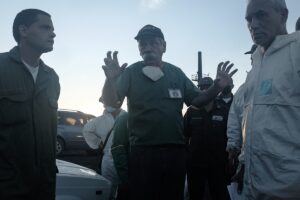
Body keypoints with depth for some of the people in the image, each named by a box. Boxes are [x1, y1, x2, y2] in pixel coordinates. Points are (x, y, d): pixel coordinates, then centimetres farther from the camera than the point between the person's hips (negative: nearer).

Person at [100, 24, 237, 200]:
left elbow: (196, 99, 12)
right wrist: (111, 79, -30)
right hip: (142, 150, -3)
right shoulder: (131, 72, 0)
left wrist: (217, 87, -6)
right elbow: (110, 101, -9)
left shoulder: (176, 73, 10)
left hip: (175, 150, 4)